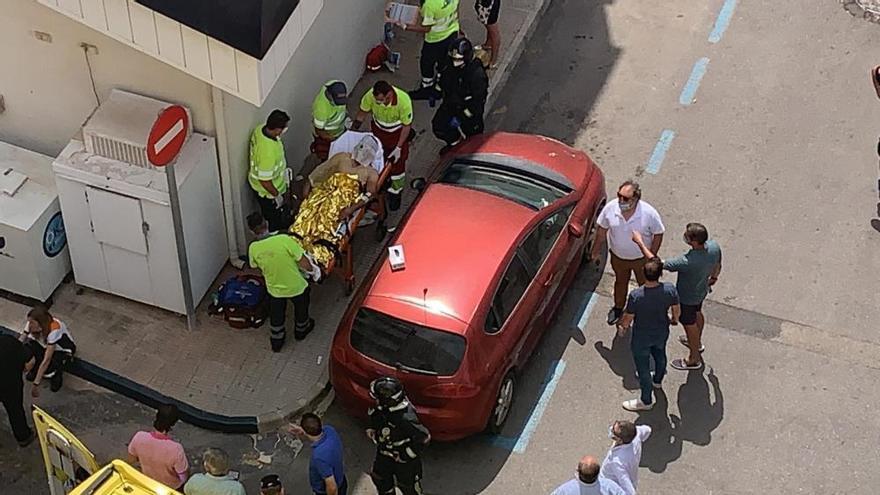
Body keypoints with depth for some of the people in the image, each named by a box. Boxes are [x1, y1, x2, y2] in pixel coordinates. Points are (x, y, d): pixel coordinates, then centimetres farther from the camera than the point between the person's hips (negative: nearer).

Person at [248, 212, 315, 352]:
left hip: (274, 289, 2)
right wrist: (310, 268, -3)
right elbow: (305, 264, -26)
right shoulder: (284, 240, -33)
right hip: (296, 287, -2)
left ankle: (276, 343, 49)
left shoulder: (253, 248, -21)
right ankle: (301, 330, 56)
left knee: (276, 317, 29)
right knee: (300, 310, 30)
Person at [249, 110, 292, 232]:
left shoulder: (260, 129, -16)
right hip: (268, 191, -8)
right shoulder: (268, 152, -43)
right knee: (276, 222, 18)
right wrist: (277, 196, -14)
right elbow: (265, 180, -31)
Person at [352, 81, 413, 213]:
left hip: (398, 132, -3)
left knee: (397, 162, 9)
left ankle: (395, 192, 32)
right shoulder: (370, 96, -32)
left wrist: (399, 147, -20)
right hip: (378, 129, 3)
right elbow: (362, 113, -9)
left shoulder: (403, 100, -39)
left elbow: (407, 126, -23)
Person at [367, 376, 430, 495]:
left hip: (404, 458, -7)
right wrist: (373, 427, -6)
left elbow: (424, 437, -32)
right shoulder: (383, 406, -20)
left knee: (407, 485, 18)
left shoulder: (405, 418, -42)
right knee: (379, 477, 27)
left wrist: (406, 455, -22)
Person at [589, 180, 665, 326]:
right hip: (618, 257, 2)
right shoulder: (610, 208, -24)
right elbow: (602, 230, -7)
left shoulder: (649, 213, -31)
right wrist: (596, 252, 1)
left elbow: (658, 234, -15)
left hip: (641, 258, -2)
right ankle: (618, 307, 55)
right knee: (620, 282, 29)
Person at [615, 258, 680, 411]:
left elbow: (628, 317, -19)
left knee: (643, 367, 18)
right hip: (662, 333, 4)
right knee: (660, 355, 33)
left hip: (641, 338, -4)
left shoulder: (636, 296, -36)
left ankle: (646, 401, 37)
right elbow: (676, 310, -8)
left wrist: (622, 327, 4)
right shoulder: (670, 290, -27)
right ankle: (657, 380, 62)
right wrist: (674, 319, 16)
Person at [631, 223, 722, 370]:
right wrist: (713, 278, 20)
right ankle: (697, 342, 62)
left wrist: (640, 242, -28)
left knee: (690, 325, 19)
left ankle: (694, 359, 45)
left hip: (687, 298, -7)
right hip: (702, 291, 7)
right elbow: (718, 266, -3)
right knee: (697, 314, 34)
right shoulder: (714, 246, -26)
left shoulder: (687, 262, -46)